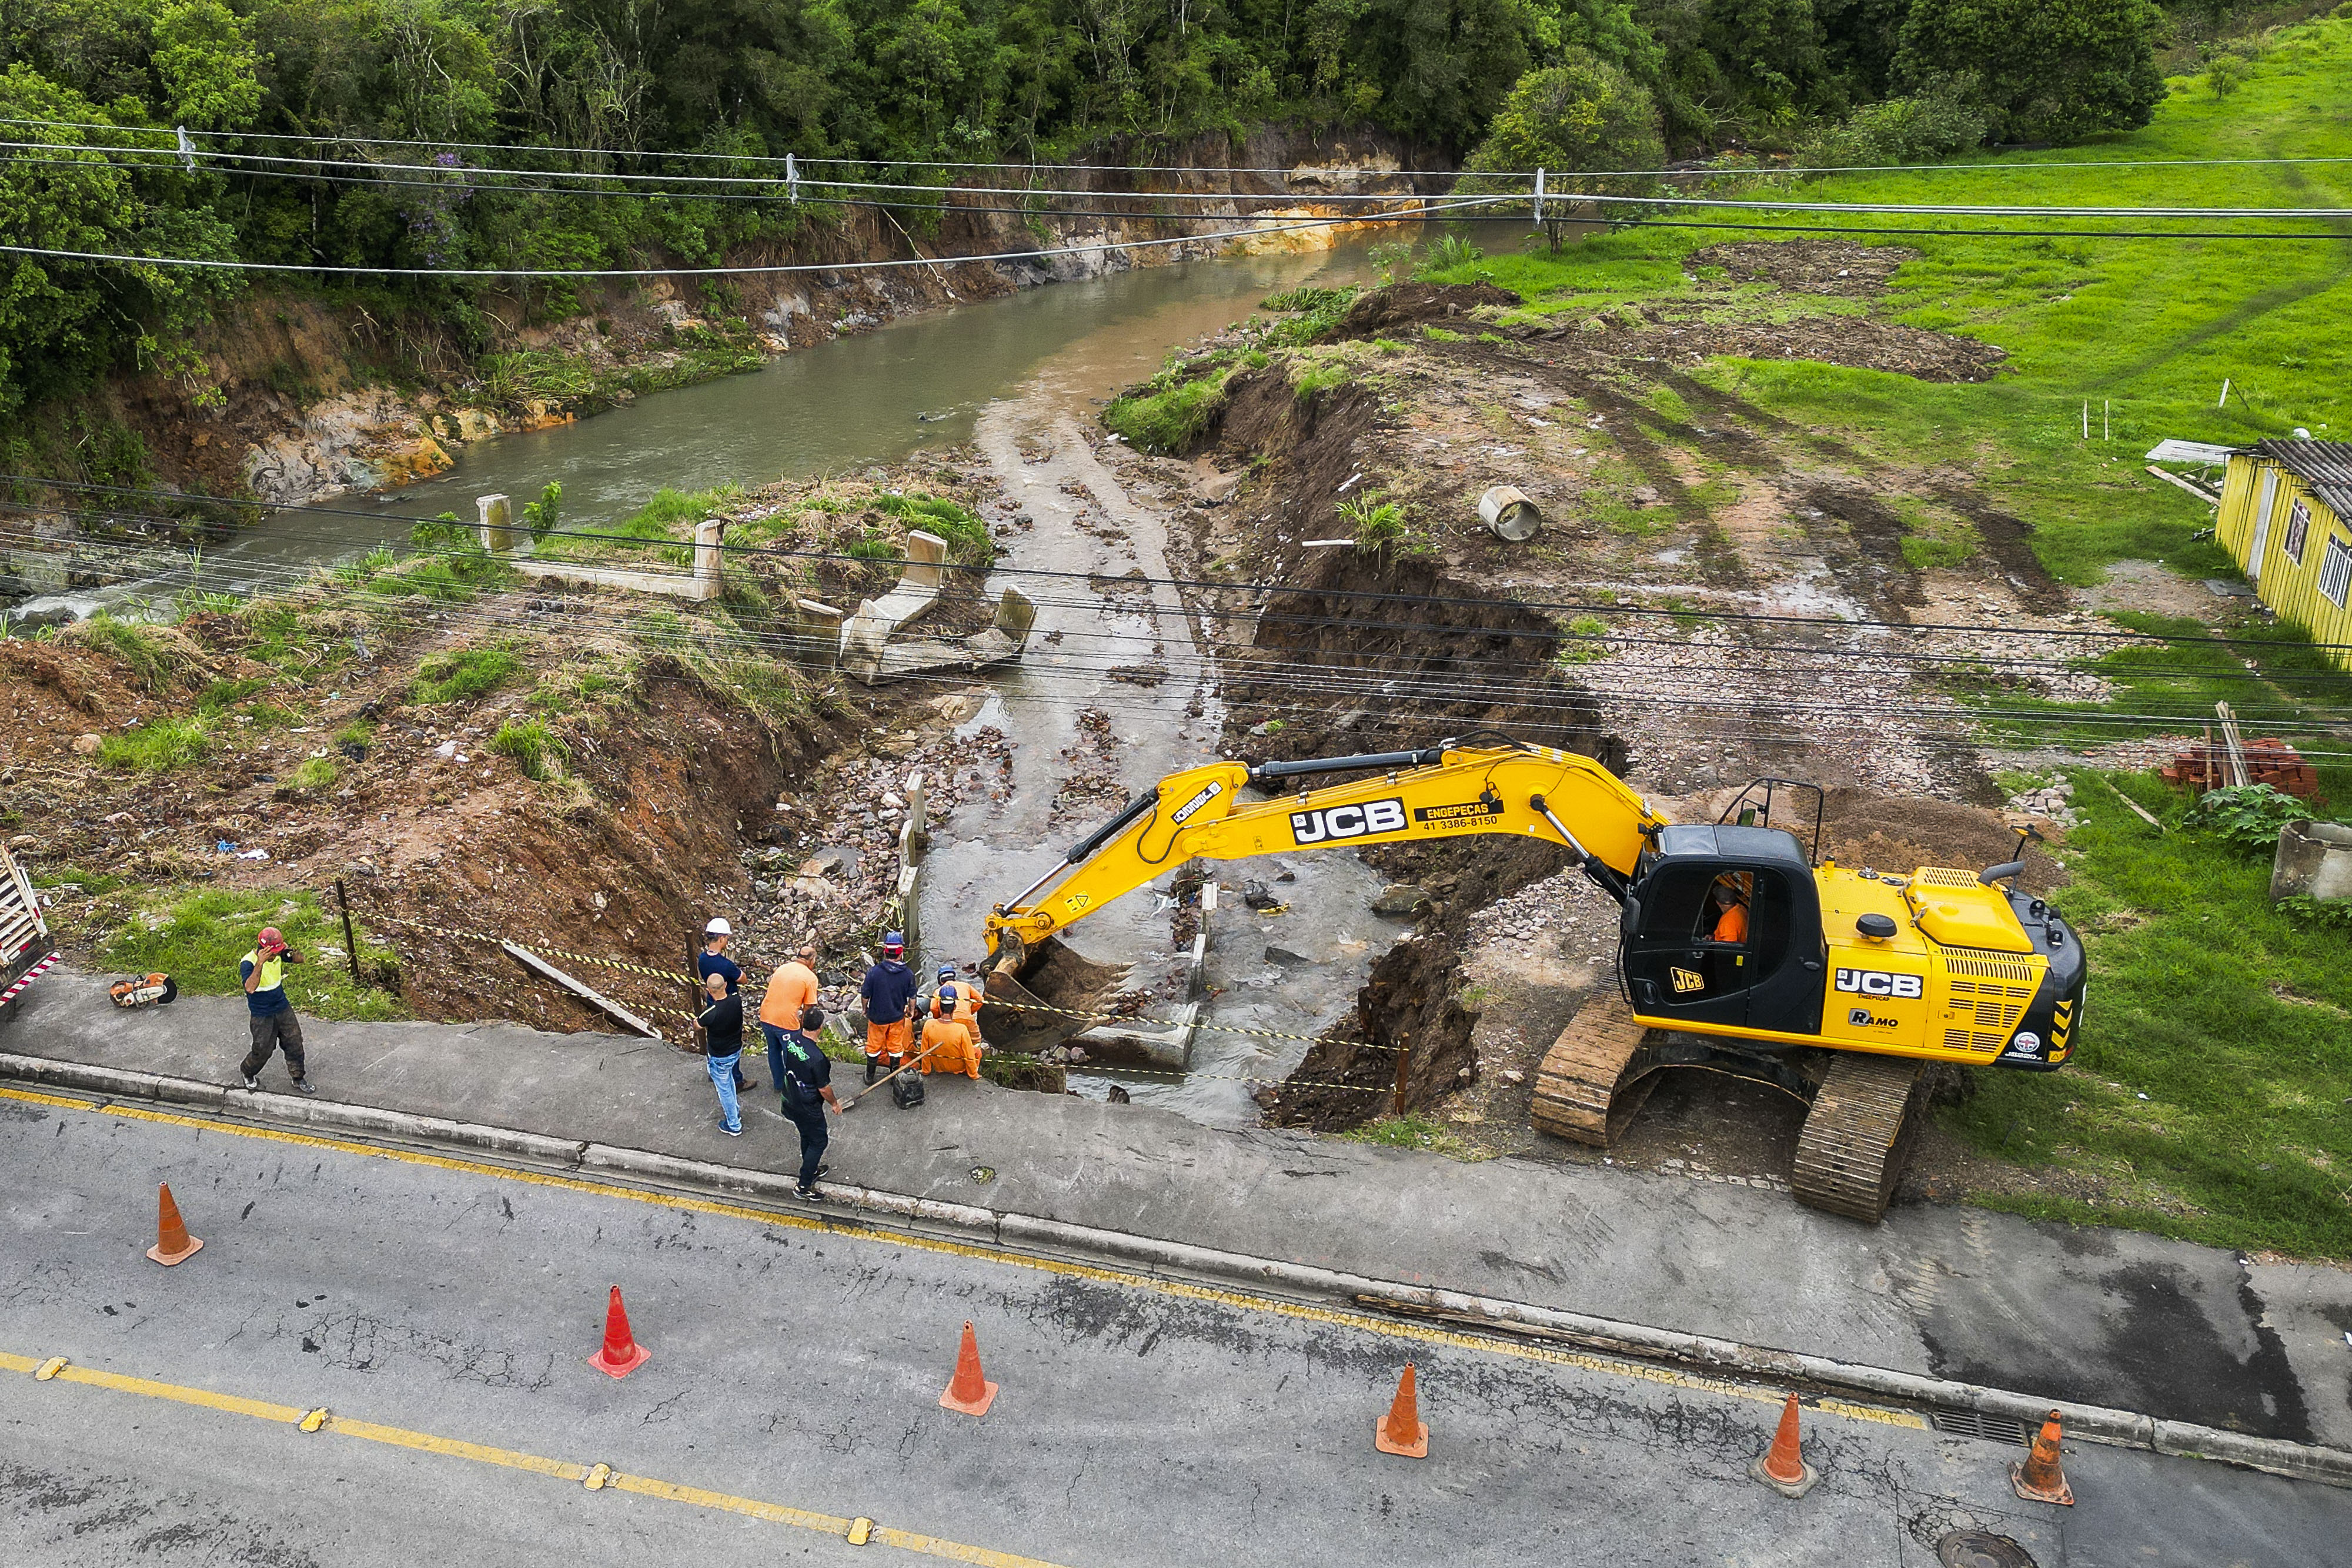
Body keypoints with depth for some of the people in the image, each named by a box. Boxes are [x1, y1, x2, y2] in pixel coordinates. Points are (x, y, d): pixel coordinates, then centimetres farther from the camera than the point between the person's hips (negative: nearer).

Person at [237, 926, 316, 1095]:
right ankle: (248, 1074, 39)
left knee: (295, 1044, 10)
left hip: (283, 1008, 5)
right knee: (262, 1051, 7)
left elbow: (299, 960, -1)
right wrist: (260, 963, -48)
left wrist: (290, 950, -23)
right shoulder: (247, 963, -27)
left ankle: (298, 1080, 26)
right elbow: (250, 988, -41)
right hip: (261, 1016, -5)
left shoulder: (278, 954, -10)